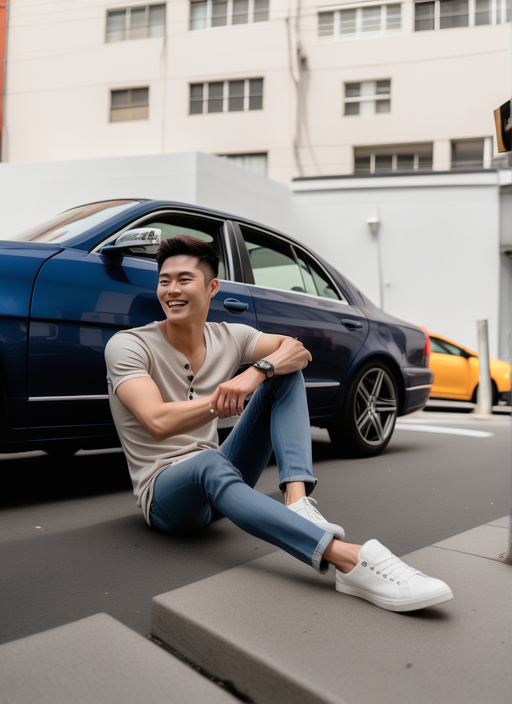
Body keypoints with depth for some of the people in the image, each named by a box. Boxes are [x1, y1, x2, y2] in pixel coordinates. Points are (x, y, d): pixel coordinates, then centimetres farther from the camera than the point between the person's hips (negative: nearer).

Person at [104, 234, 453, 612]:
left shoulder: (228, 337, 2)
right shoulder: (128, 345, -12)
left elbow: (297, 349, -11)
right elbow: (159, 422, -28)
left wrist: (256, 374, -31)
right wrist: (230, 396, -26)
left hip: (218, 480, 5)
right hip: (164, 492, -5)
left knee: (285, 372, -10)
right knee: (210, 464, -44)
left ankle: (297, 501, -31)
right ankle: (352, 560, -56)